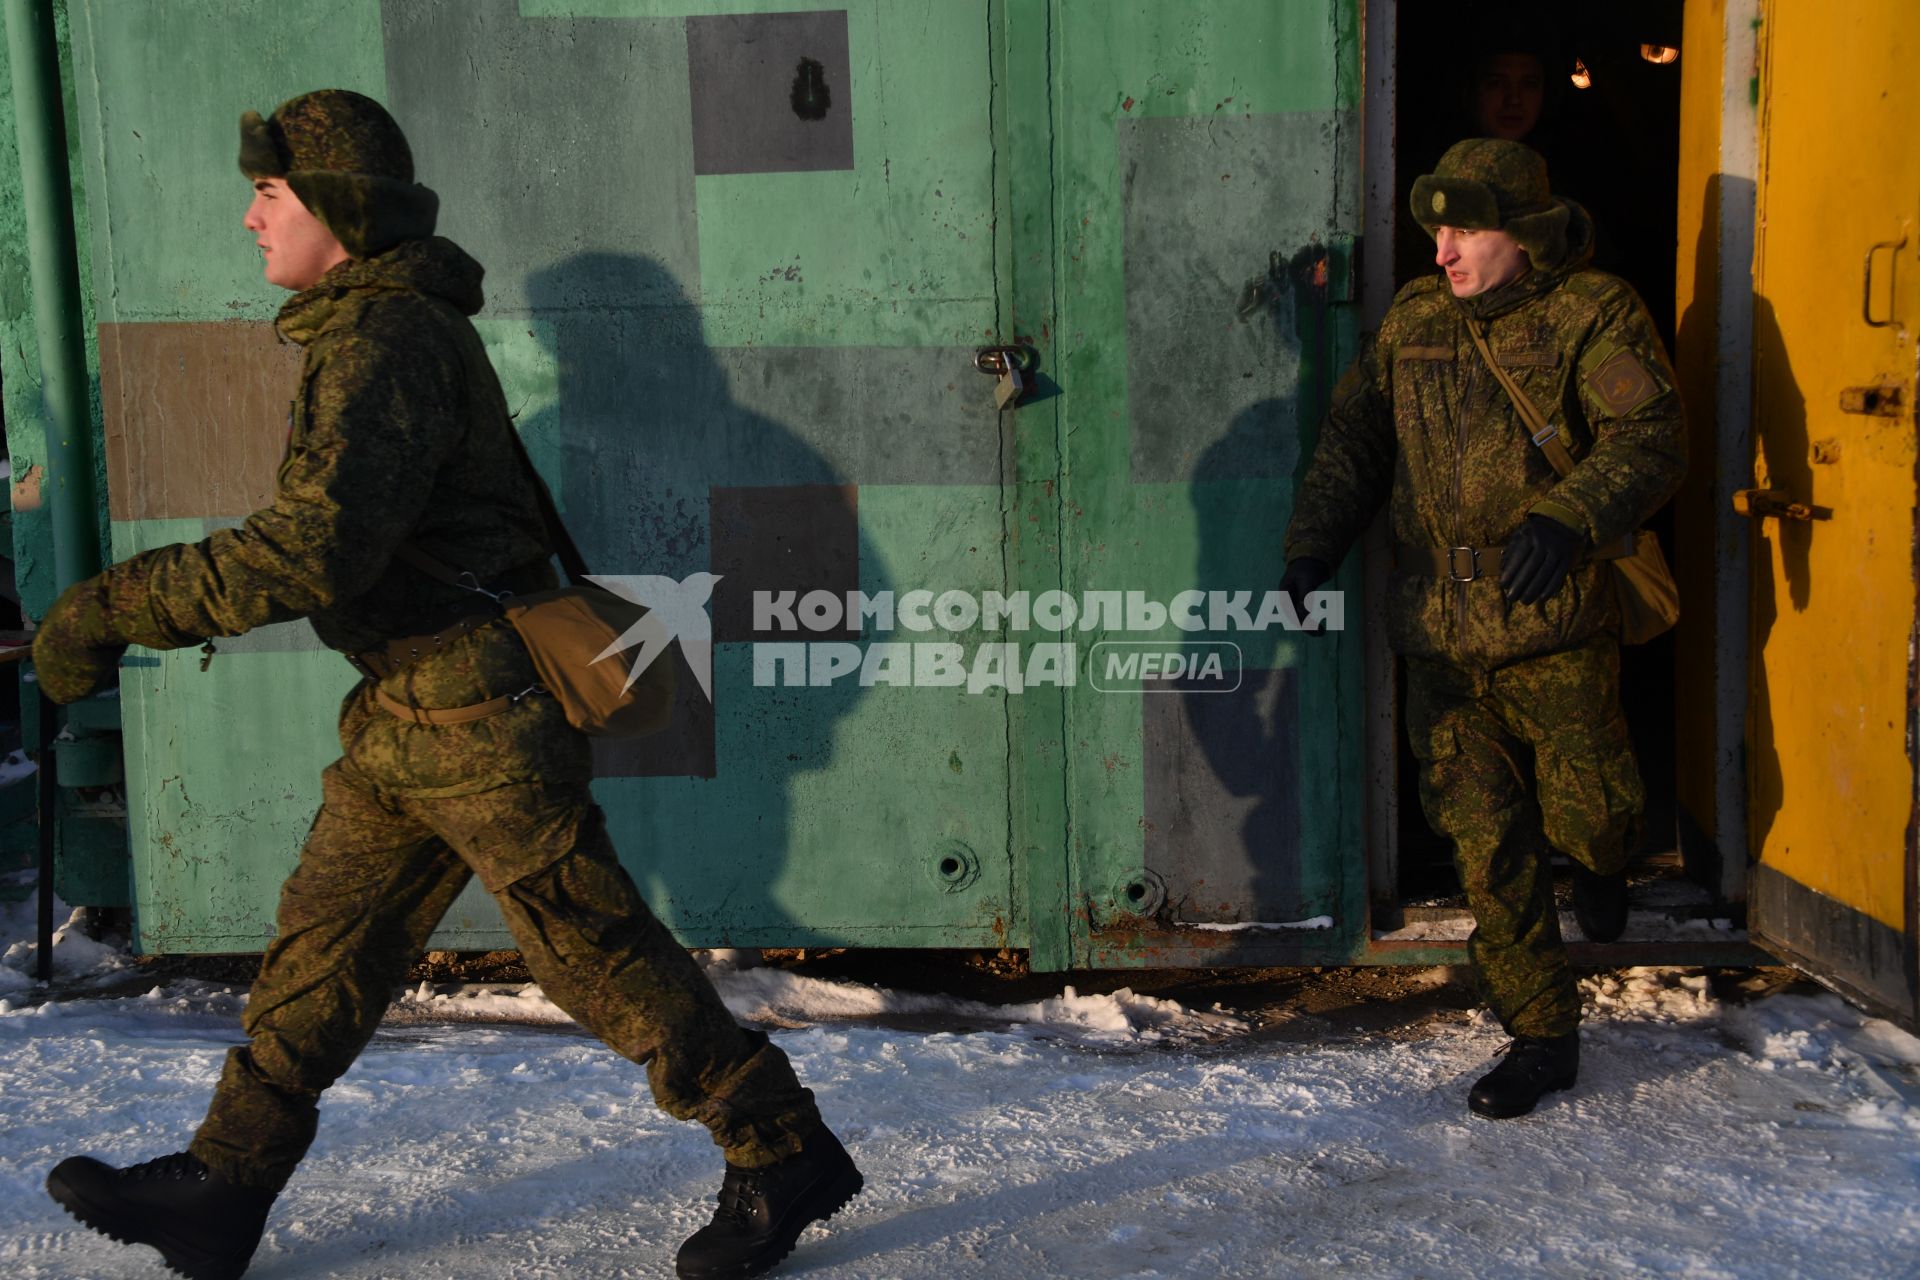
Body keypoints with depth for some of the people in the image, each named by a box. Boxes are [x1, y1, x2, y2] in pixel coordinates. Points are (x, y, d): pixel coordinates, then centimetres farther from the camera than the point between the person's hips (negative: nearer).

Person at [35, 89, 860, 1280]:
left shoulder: (386, 341, -20)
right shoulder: (384, 326, 13)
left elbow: (318, 547, -31)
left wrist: (110, 609, -25)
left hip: (477, 715, -10)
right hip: (407, 714, 10)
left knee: (599, 954, -1)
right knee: (323, 945, 15)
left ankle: (786, 1158, 12)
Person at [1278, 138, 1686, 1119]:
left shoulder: (1593, 314, -6)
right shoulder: (1414, 320, 9)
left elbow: (1648, 440, -17)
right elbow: (1353, 438, 13)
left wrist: (1567, 520, -35)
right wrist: (1312, 550, -1)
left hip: (1556, 631, -4)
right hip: (1439, 634, 4)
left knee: (1581, 810, 6)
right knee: (1485, 842, 4)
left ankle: (1603, 863, 46)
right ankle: (1542, 1037, 16)